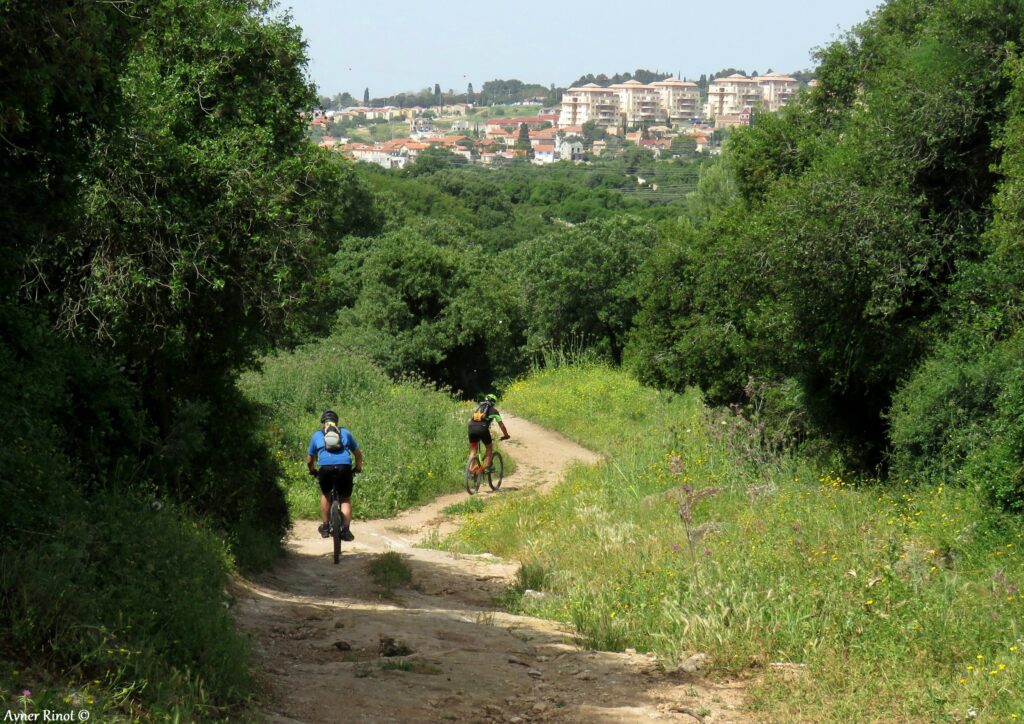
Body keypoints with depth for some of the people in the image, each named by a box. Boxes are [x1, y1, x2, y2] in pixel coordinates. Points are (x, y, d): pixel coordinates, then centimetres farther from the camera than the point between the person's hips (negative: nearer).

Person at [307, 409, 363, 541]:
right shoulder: (345, 432, 25)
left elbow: (309, 460, 29)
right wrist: (358, 467, 48)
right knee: (345, 499, 13)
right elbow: (358, 454, 30)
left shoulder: (317, 435, 25)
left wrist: (312, 471, 48)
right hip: (344, 467, 0)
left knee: (325, 494, 26)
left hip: (325, 467, 0)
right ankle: (345, 530, 1)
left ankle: (326, 526, 27)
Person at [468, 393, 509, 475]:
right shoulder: (493, 410, 16)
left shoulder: (478, 408, 29)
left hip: (472, 428, 4)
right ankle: (487, 467, 9)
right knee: (489, 448, 19)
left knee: (473, 450, 16)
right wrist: (506, 435, 30)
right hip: (482, 429, -4)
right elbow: (501, 424, 18)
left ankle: (471, 469, 3)